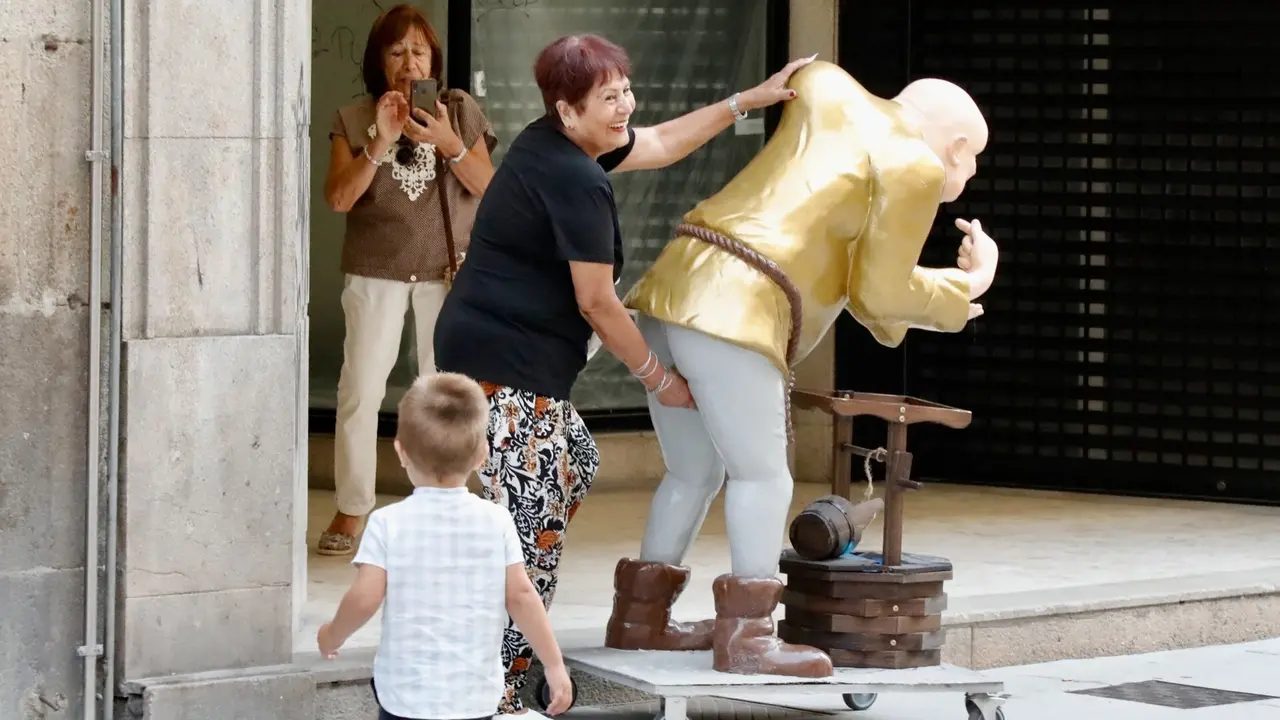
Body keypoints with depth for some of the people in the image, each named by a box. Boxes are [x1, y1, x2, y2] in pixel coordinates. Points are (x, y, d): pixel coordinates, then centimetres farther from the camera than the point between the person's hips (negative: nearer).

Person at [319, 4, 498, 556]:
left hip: (448, 270, 1)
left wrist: (450, 144, -16)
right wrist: (380, 144, -18)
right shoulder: (354, 121, 2)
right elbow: (338, 198, -7)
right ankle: (350, 511, 2)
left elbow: (488, 187, 0)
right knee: (360, 389, -6)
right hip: (376, 271, -1)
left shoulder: (461, 111, 5)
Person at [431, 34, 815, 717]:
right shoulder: (577, 183, -18)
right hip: (508, 372, -11)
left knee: (576, 461, 24)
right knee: (535, 527, -10)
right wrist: (658, 377, -1)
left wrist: (751, 99, 27)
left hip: (488, 358, 11)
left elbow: (659, 144, 27)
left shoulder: (556, 146, 12)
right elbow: (597, 303, -14)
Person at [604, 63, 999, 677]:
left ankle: (639, 618, 21)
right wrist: (966, 287, 15)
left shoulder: (834, 96, 19)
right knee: (762, 475, -3)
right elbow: (877, 292, 1)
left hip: (668, 292, 8)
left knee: (694, 473, 17)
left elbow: (803, 76, 44)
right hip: (737, 316, -8)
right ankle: (746, 635, -8)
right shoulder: (914, 168, -1)